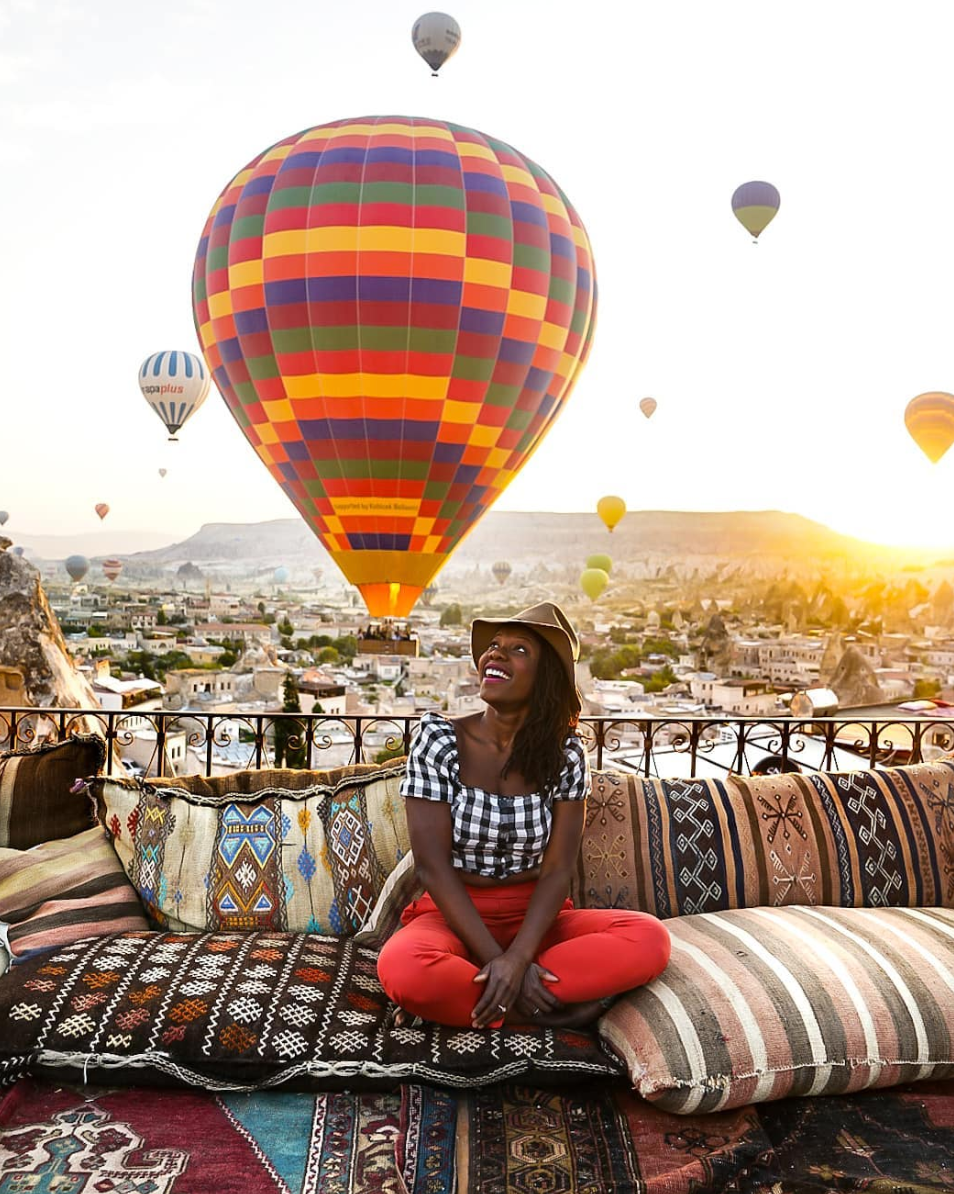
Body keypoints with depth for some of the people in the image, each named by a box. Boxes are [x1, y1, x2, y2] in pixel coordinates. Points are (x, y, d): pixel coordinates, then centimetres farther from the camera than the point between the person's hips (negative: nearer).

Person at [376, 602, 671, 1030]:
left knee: (649, 939, -22)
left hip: (535, 918, 4)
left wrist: (518, 957, -23)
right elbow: (433, 866, -13)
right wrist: (497, 961, -21)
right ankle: (540, 1011, -12)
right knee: (402, 968, -36)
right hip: (454, 915, -3)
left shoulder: (565, 753, -3)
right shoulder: (439, 740, -9)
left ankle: (454, 997, -18)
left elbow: (557, 870, -7)